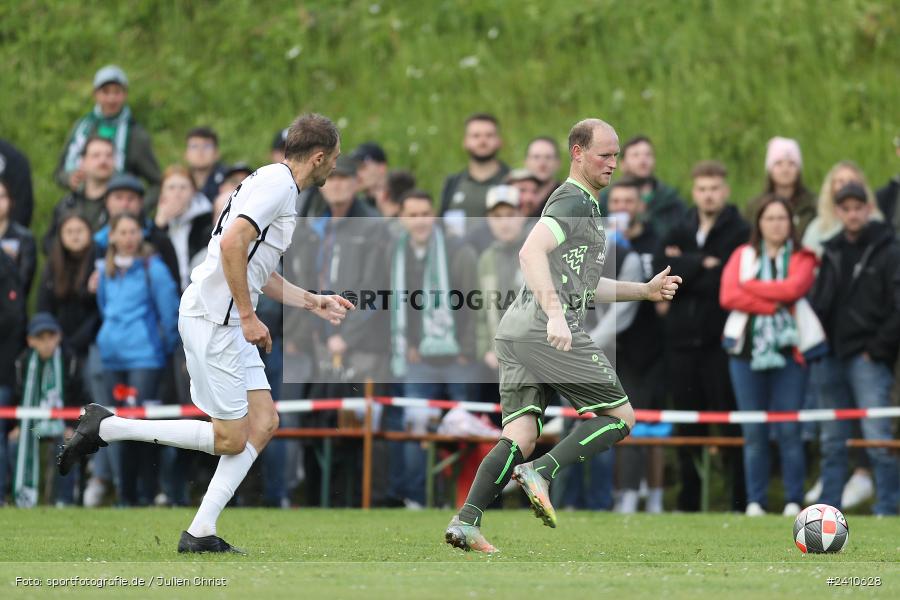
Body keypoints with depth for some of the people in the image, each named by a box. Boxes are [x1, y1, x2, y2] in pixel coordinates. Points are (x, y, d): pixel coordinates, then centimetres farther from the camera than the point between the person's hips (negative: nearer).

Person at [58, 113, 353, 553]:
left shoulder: (279, 186, 19)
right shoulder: (276, 183, -13)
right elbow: (231, 244, -25)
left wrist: (313, 302, 30)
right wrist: (248, 317, -21)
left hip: (230, 323, 10)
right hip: (212, 318, -10)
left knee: (264, 422, 3)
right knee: (229, 439, -7)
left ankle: (200, 533, 2)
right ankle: (106, 428, -1)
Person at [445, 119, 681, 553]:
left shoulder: (581, 204, 28)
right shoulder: (574, 201, -5)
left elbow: (582, 283, 37)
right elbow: (531, 252, -21)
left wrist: (645, 290, 33)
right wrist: (554, 313, -30)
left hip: (514, 333, 9)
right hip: (550, 334, -9)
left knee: (520, 438, -1)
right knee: (621, 417, 0)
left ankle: (466, 519, -19)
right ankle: (541, 473, -15)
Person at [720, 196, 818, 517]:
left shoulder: (803, 259, 9)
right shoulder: (742, 256, 14)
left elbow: (793, 289, -11)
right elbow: (728, 296, -1)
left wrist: (750, 286, -4)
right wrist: (773, 305, -9)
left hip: (788, 351, -2)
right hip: (747, 350, 2)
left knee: (789, 430, -6)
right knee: (754, 432, 1)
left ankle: (794, 501, -1)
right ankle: (755, 502, 5)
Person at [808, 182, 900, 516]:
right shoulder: (831, 253, 15)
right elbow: (817, 303, 18)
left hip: (868, 359, -6)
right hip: (830, 359, 6)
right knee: (831, 441, 9)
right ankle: (828, 508, 13)